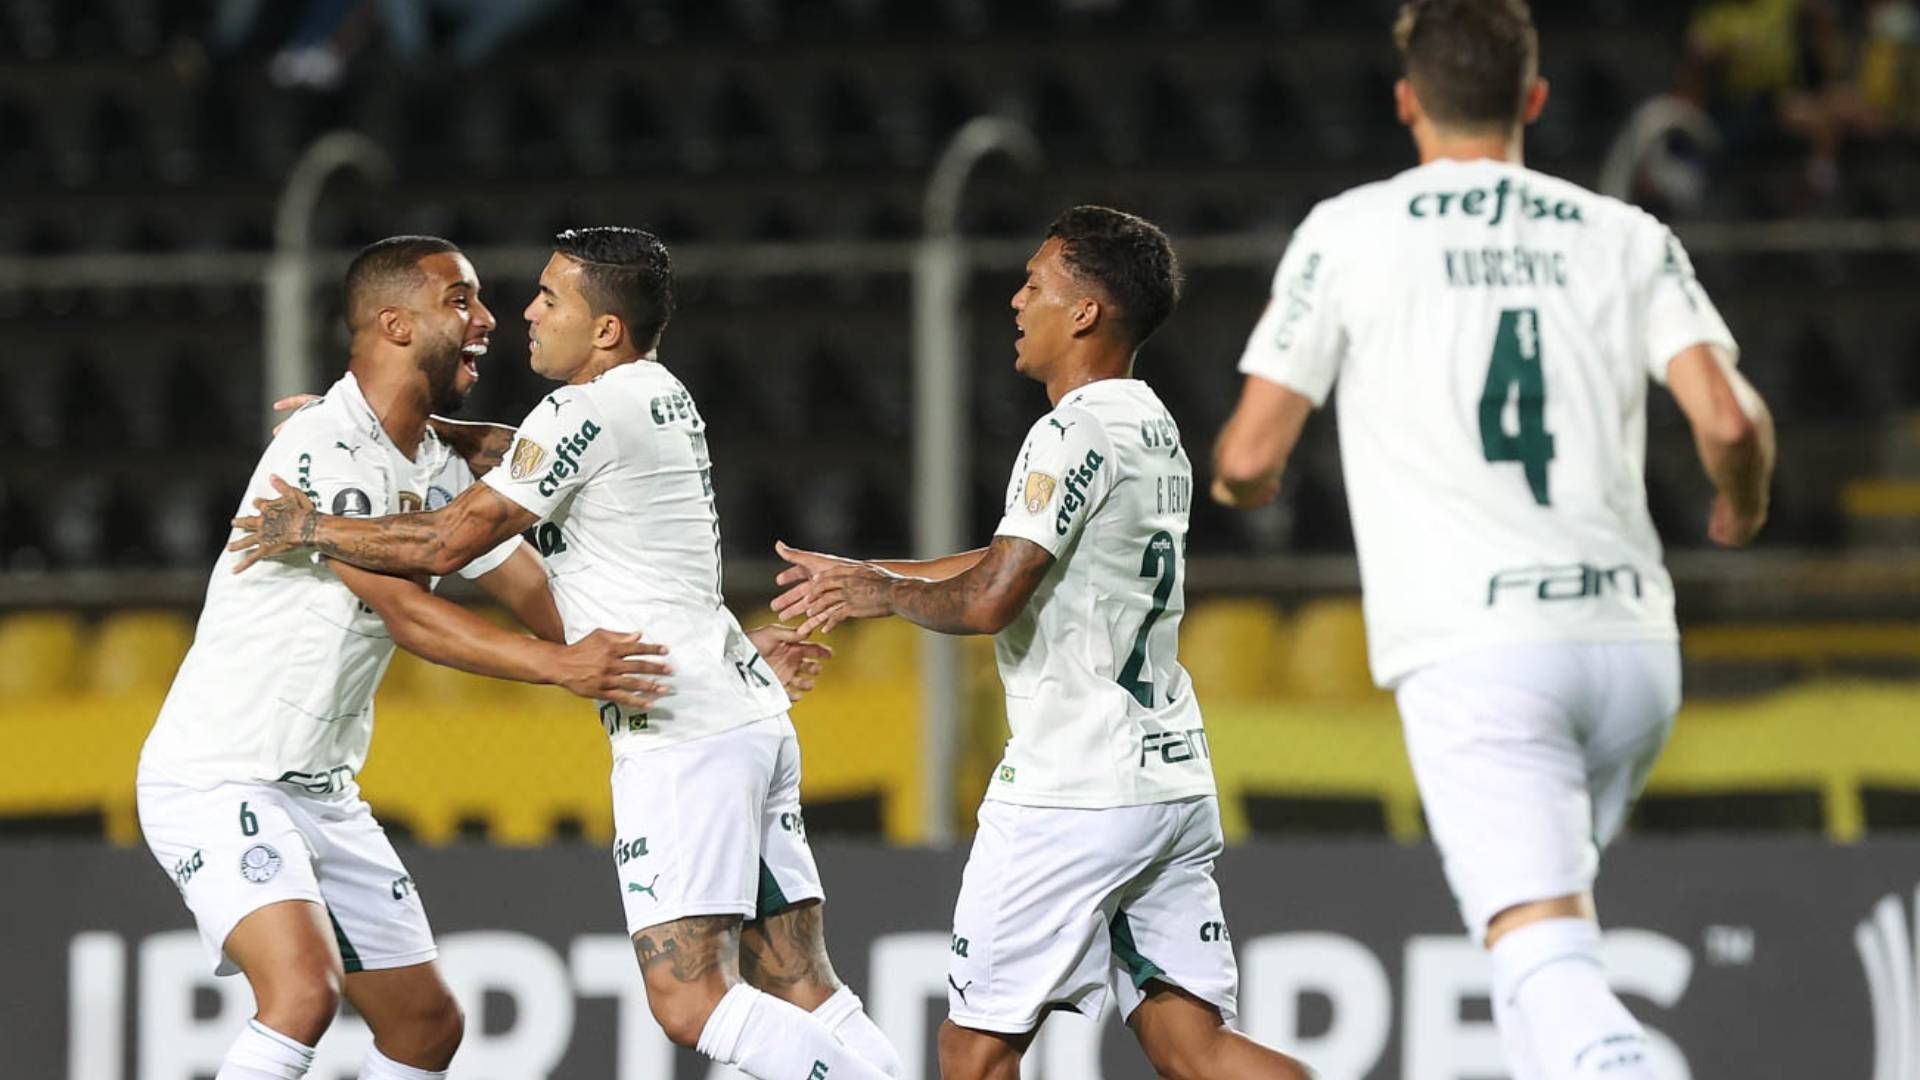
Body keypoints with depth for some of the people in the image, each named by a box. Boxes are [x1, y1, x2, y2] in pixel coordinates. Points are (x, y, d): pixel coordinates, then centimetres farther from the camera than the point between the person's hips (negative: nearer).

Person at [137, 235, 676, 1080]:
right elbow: (404, 613, -26)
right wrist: (559, 666, -35)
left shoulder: (437, 471, 9)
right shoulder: (319, 452, -19)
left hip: (322, 791, 10)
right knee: (303, 989, -30)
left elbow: (538, 593, 11)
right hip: (215, 780, -10)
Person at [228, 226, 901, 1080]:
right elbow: (525, 459, 31)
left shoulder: (586, 414, -10)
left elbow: (447, 543, -6)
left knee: (689, 1004, -16)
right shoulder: (657, 393, 16)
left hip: (682, 736, -10)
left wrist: (314, 530, 7)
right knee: (802, 996, 5)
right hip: (752, 713, 10)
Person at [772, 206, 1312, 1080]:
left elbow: (988, 601, -19)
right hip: (1174, 775, 9)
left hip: (1075, 787, -9)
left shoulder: (1078, 431, -13)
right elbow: (1018, 564, 27)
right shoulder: (1153, 428, 16)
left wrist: (886, 594, 0)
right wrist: (864, 575, 29)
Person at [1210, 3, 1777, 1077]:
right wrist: (1744, 502, 22)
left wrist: (1242, 480, 28)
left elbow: (1249, 460, 4)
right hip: (1631, 638, 4)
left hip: (1476, 651, -4)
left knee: (1547, 958, -16)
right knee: (1555, 901, 28)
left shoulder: (1348, 233, 5)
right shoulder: (1627, 237, 12)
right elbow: (1729, 421, -2)